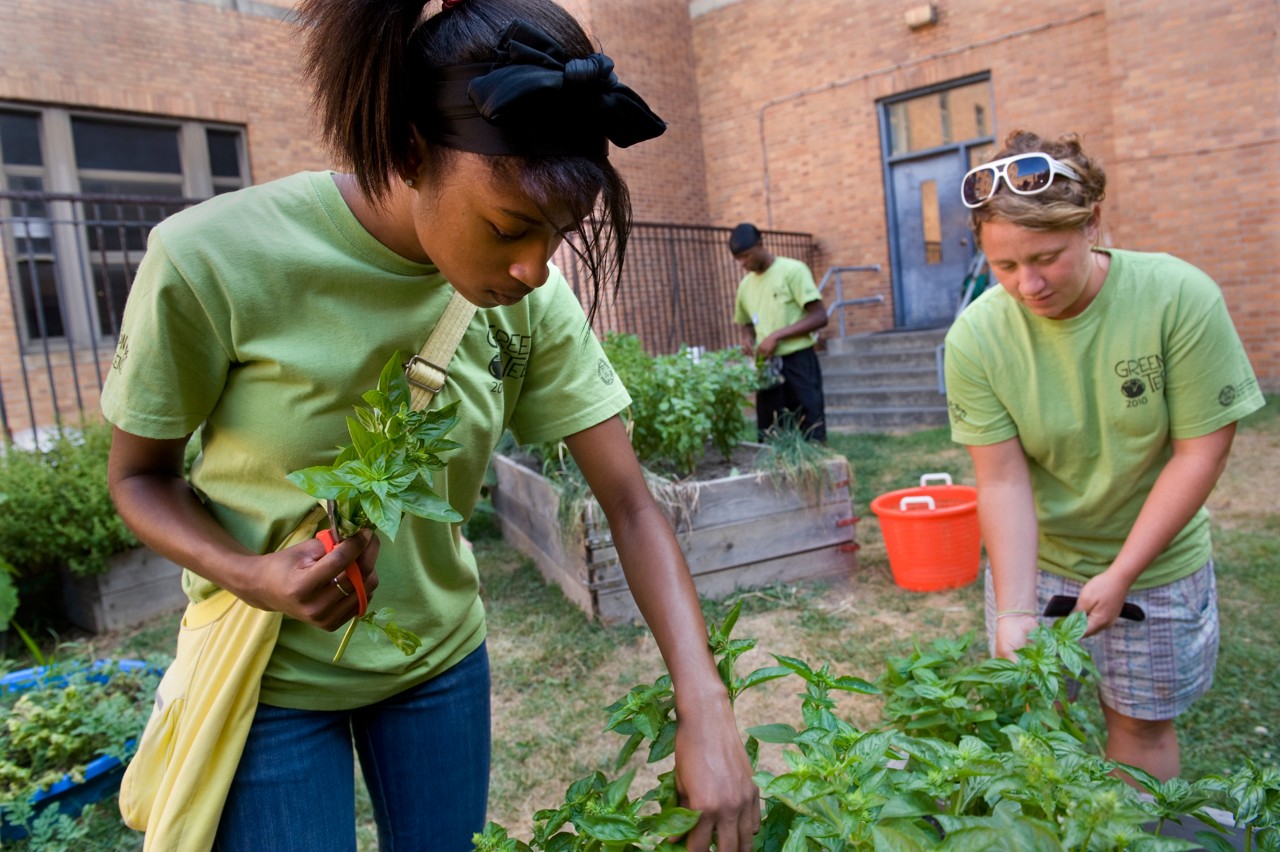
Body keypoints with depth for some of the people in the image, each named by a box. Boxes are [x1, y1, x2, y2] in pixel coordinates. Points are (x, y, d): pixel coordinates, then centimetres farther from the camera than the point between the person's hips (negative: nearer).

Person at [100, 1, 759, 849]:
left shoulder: (532, 299, -16)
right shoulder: (212, 259, -24)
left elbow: (631, 504, -15)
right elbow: (140, 473, -8)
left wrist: (706, 708, -24)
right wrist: (250, 575, -28)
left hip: (441, 655, 3)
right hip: (272, 672, -2)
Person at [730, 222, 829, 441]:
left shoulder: (792, 270, -7)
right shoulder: (745, 285, 11)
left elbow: (819, 317, -12)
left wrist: (777, 335, -18)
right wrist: (748, 339, 1)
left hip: (798, 363, -6)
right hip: (766, 368, 6)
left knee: (811, 435, -3)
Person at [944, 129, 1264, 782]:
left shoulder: (1180, 297, -21)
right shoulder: (977, 336, -19)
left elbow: (1202, 451, -15)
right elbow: (1003, 480, -17)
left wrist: (1120, 575, -17)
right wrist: (1015, 611, -23)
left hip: (1153, 559, 0)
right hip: (1033, 557, 1)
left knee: (1141, 724, 14)